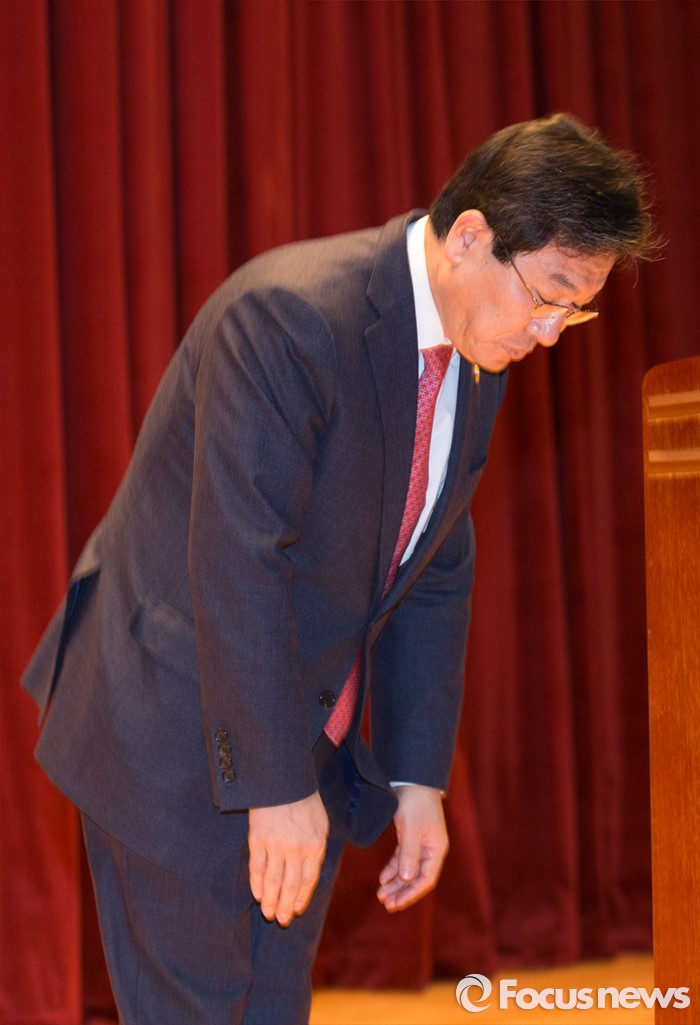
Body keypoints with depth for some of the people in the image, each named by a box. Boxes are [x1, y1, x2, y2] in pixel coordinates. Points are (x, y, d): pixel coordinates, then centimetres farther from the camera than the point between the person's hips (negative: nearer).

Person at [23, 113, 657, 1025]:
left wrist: (418, 777, 7)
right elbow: (236, 561, -26)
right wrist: (277, 786, -23)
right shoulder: (292, 316, -24)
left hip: (306, 734, 8)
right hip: (176, 728, -8)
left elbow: (436, 578, 10)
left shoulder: (474, 362, 3)